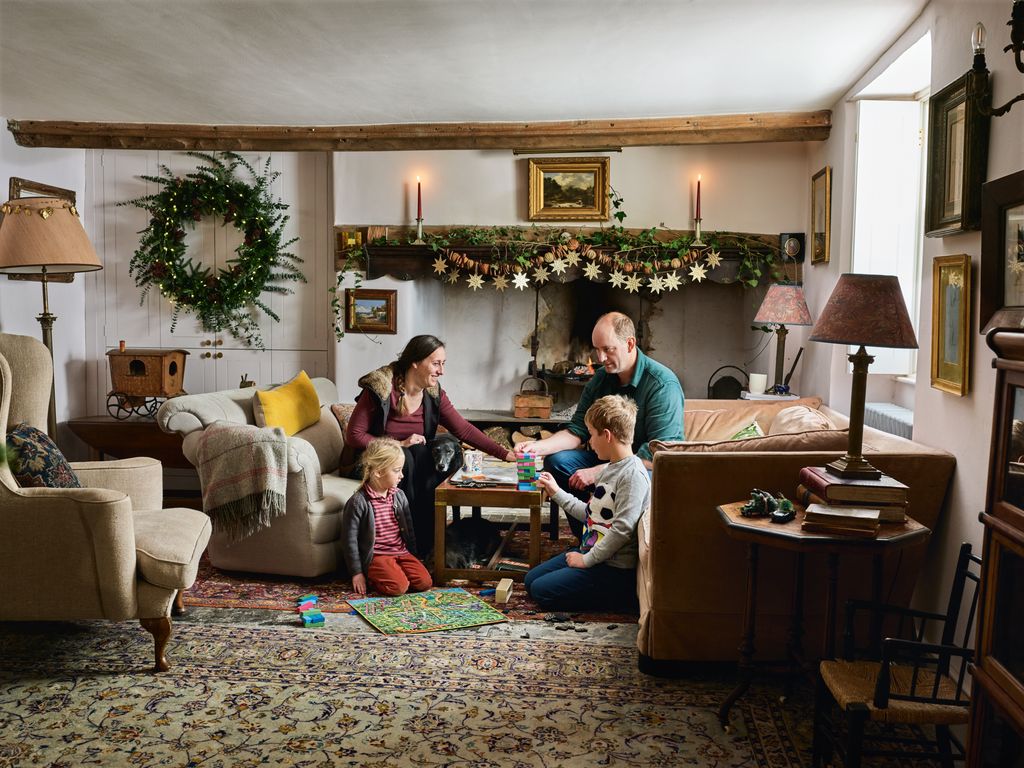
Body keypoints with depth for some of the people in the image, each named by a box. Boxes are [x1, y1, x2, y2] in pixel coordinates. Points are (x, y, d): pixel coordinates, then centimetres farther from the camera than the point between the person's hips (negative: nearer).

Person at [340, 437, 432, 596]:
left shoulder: (399, 496, 6)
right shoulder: (358, 502, -13)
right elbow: (350, 540, -9)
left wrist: (413, 558, 17)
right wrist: (357, 573, -8)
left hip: (402, 552, 6)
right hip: (376, 556, -6)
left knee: (424, 582, -13)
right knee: (398, 586, -26)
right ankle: (372, 577, 1)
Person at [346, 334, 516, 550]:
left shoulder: (434, 394, -4)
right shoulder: (380, 388, -19)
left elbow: (464, 429, -8)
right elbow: (353, 435, -17)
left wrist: (506, 454, -17)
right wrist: (399, 444, -25)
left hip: (414, 462, 5)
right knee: (405, 457, -35)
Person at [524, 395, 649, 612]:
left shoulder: (633, 474, -21)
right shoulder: (609, 469, 11)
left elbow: (622, 528, -25)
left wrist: (587, 560, -17)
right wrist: (556, 493, 19)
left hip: (615, 569, -10)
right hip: (591, 552, 10)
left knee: (541, 590, -12)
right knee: (531, 580, 13)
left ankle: (622, 599, -5)